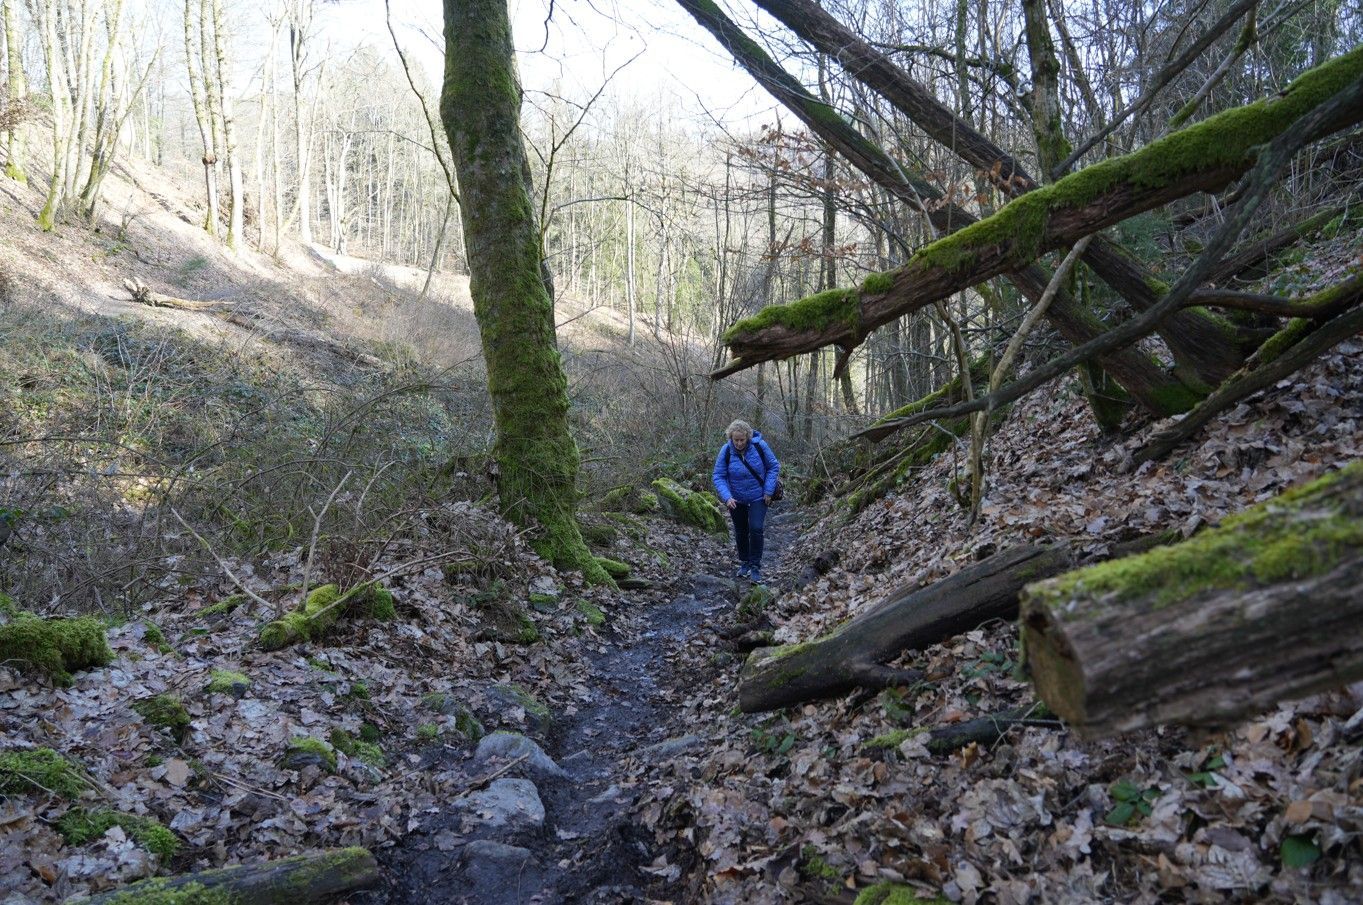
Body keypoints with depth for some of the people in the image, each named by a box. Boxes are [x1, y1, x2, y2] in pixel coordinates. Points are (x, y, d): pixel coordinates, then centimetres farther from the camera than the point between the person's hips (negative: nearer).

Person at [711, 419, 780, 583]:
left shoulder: (759, 446, -19)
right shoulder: (726, 451, -18)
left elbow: (774, 467, -7)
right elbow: (719, 477, -14)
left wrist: (768, 491, -12)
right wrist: (727, 497, -28)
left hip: (757, 497, -2)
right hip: (736, 499, 2)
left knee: (756, 528, -15)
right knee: (741, 532, 14)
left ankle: (755, 566, -4)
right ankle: (744, 563, 33)